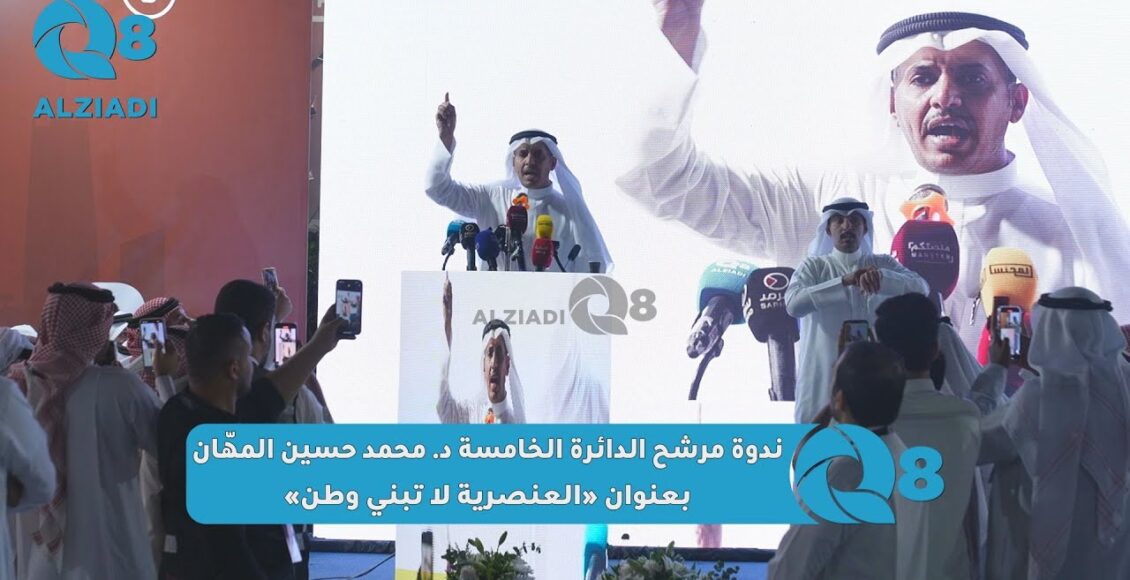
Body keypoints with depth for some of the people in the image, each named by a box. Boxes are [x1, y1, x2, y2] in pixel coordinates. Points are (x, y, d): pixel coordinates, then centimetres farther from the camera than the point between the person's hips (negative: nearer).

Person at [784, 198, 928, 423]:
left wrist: (881, 276, -25)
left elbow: (920, 289, -7)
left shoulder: (883, 264, 10)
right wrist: (844, 281, -25)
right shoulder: (813, 266, 4)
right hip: (823, 376, -2)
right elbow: (793, 304, -15)